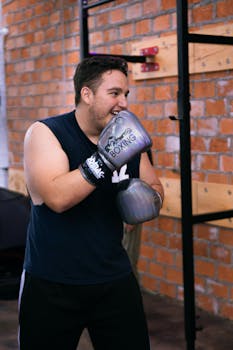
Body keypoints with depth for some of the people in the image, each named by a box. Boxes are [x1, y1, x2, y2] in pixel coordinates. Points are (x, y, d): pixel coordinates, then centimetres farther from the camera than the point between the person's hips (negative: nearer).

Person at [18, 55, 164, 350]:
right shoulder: (45, 133, -11)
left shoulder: (125, 138, 3)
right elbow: (57, 198, -25)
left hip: (115, 280, 4)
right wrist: (105, 160, -32)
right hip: (51, 287, -3)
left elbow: (155, 187, 14)